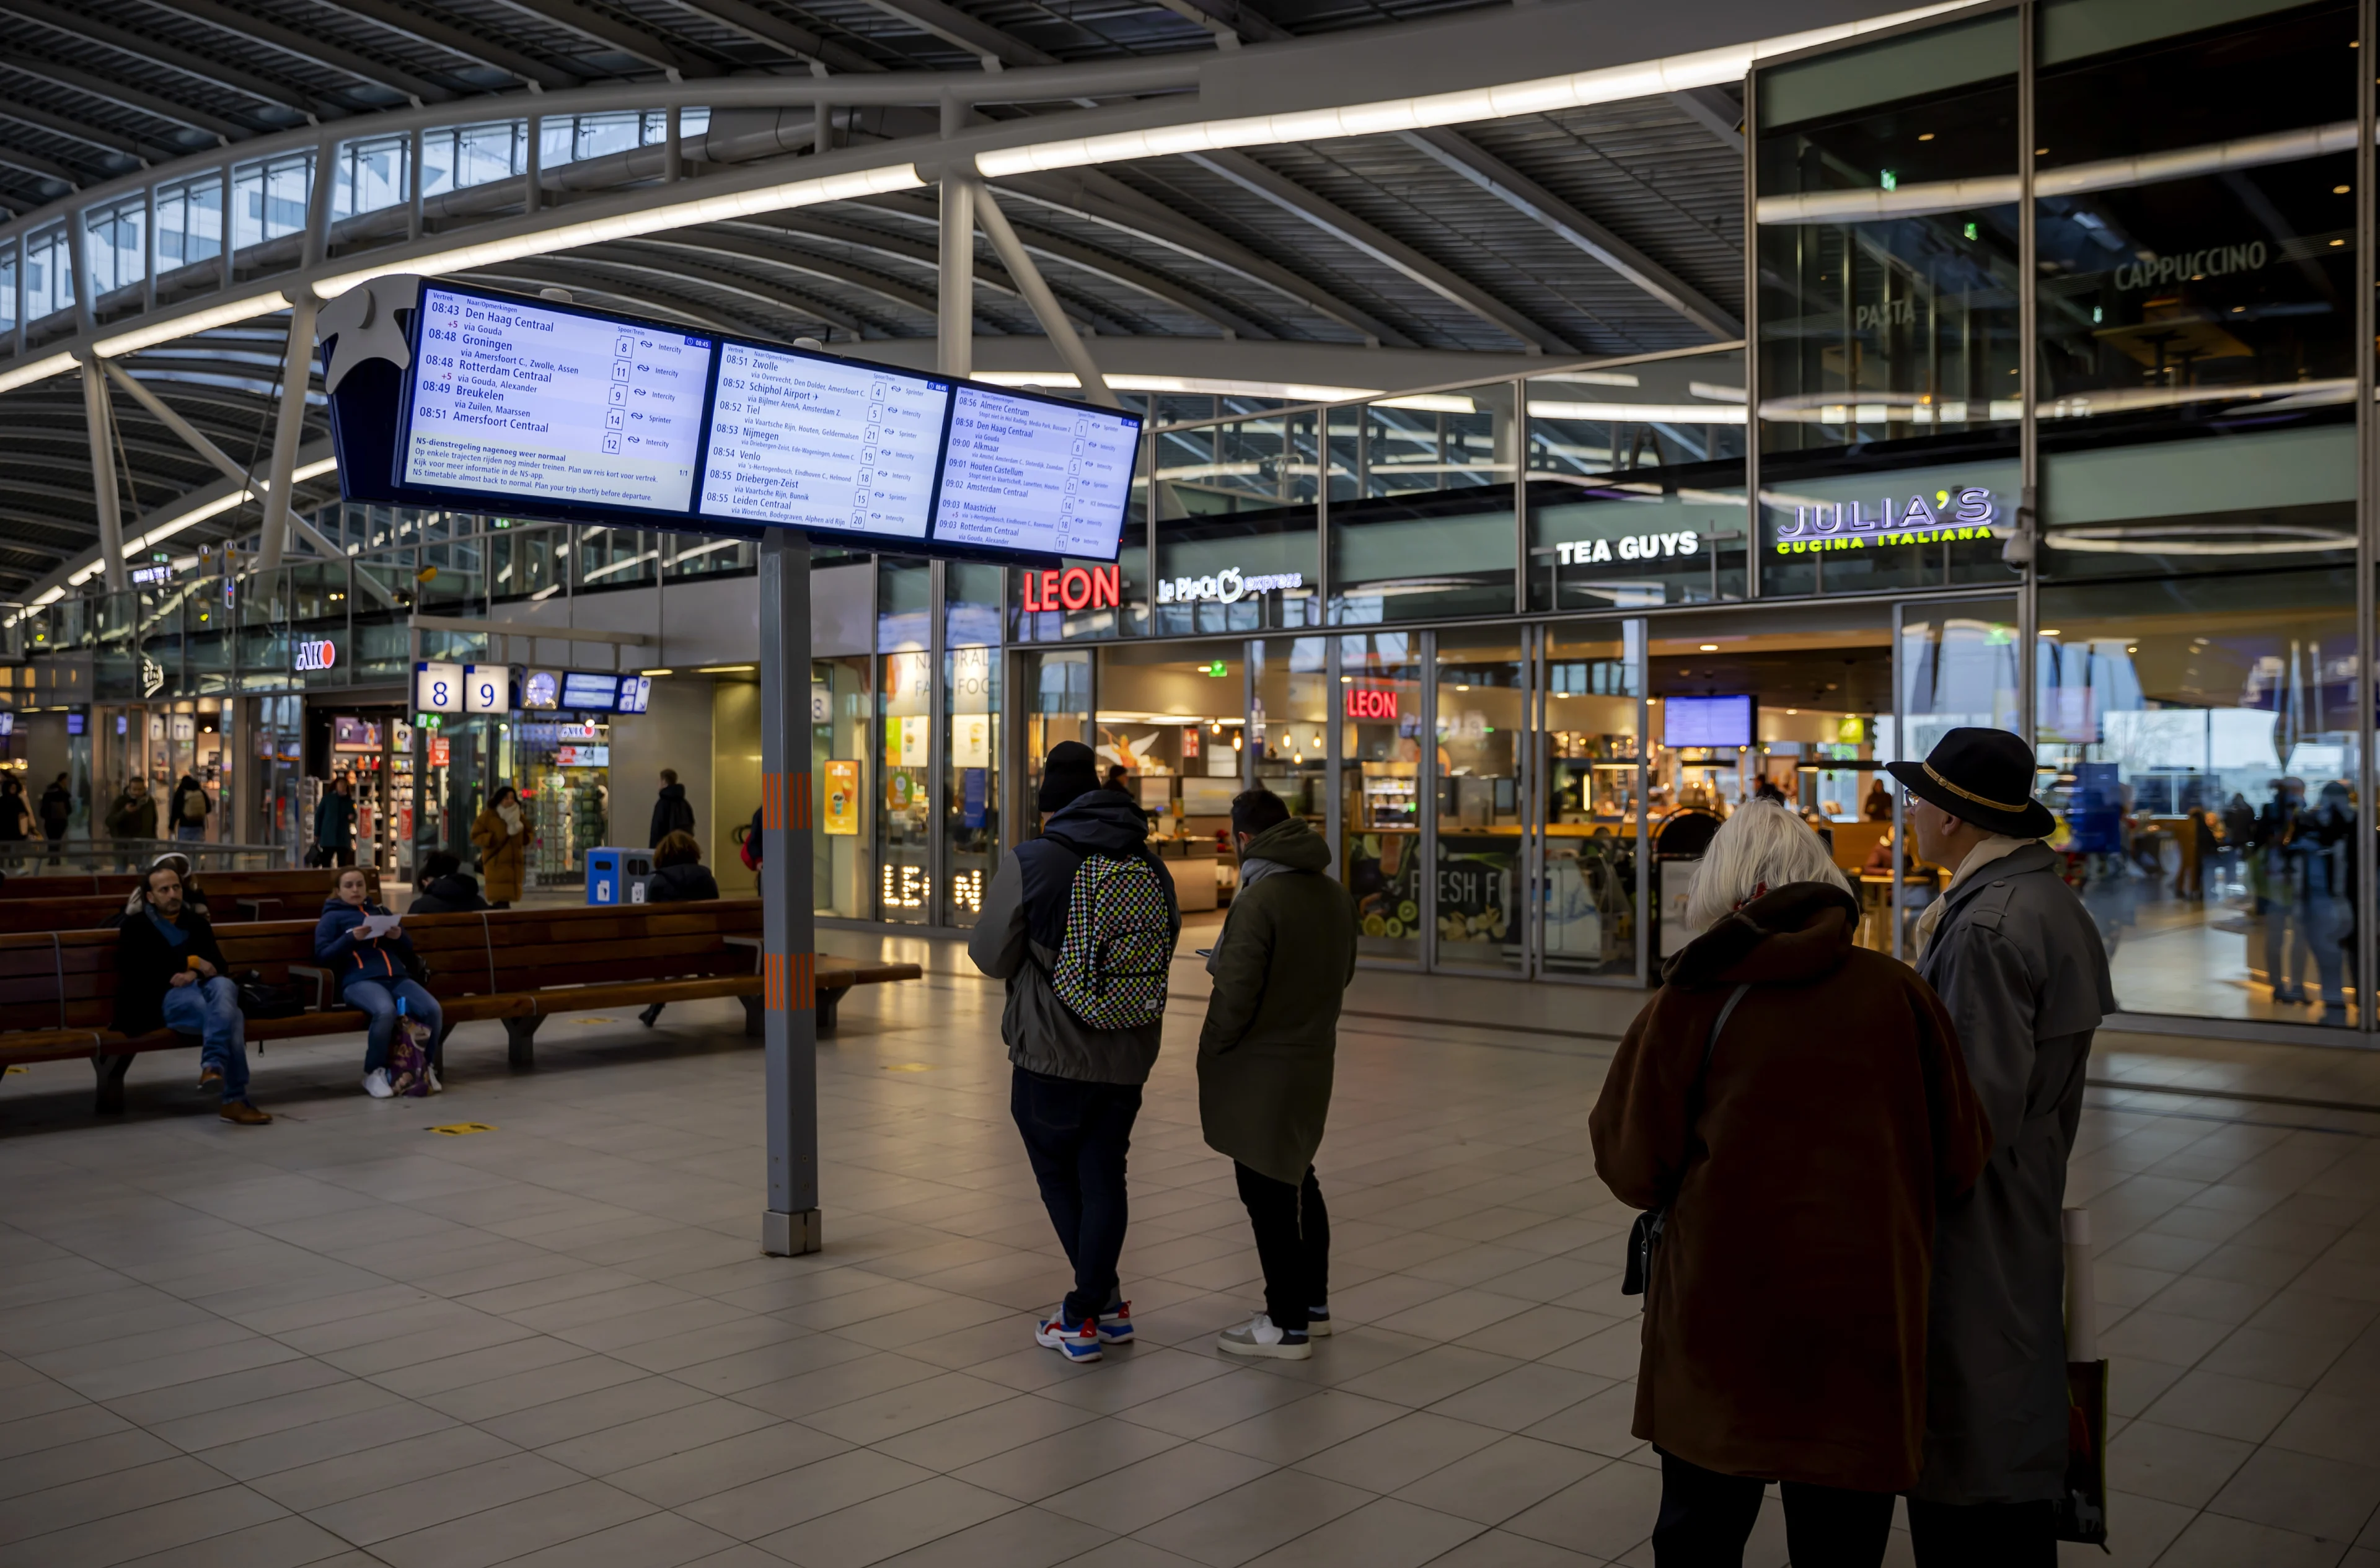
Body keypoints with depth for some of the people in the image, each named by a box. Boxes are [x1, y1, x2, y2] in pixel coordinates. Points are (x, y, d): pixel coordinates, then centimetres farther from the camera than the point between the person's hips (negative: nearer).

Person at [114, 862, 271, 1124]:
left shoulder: (196, 921, 25)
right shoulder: (136, 928, 14)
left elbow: (218, 964, 13)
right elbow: (140, 972, -3)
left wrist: (194, 973, -11)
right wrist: (192, 961, -5)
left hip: (203, 987, 3)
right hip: (166, 997, -3)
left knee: (224, 985, -39)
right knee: (231, 1017, -36)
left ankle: (213, 1064, -53)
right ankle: (235, 1101, -44)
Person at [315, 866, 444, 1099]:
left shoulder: (381, 911, 30)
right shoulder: (332, 917, 16)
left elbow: (408, 948, 28)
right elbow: (321, 955, 3)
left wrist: (398, 936, 4)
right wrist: (351, 938, -11)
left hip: (397, 977, 4)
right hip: (359, 980, -4)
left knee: (434, 1010, -26)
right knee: (385, 1011, -39)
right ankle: (374, 1073, -18)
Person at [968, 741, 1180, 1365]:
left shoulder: (1030, 862, -12)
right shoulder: (1151, 865, 3)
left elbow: (992, 957, -6)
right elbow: (1164, 947, 10)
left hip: (1052, 1055, -4)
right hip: (1128, 1057, 4)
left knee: (1058, 1176, 12)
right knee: (1103, 1180, 13)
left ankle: (1099, 1305, 13)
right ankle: (1093, 1308, 17)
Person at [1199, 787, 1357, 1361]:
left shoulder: (1259, 900, -20)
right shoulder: (1334, 893, 6)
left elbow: (1236, 995, -21)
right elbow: (1344, 972, 17)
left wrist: (1214, 1051, -6)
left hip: (1260, 1069, -8)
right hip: (1313, 1059, 8)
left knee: (1267, 1192, 1)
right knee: (1298, 1181, 21)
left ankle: (1287, 1325, 9)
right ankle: (1313, 1303, 33)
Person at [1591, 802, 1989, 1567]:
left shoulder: (1688, 1004, -9)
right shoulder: (1897, 993, -6)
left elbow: (1633, 1172, -7)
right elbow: (1959, 1160, 2)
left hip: (1720, 1319, -1)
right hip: (1861, 1326, 1)